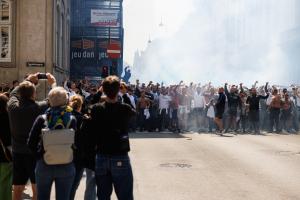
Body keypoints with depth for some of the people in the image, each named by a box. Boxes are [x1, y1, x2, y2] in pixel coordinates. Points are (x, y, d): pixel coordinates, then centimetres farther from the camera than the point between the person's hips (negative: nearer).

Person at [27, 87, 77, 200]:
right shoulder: (72, 120, -9)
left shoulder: (42, 119, -8)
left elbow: (31, 143, -6)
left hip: (44, 165, 0)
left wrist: (39, 156, 6)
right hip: (66, 166, 0)